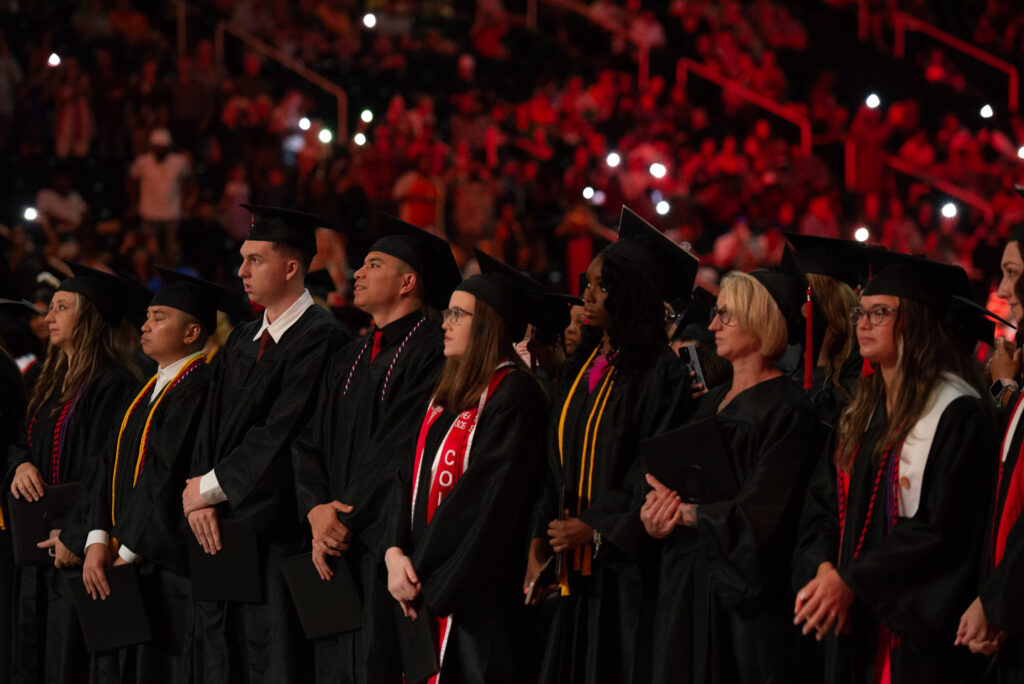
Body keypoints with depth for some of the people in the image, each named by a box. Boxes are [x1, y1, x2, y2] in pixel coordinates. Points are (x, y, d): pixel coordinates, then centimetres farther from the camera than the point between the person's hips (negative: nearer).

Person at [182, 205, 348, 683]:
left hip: (275, 535, -8)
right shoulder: (241, 343, 17)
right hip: (222, 535, 8)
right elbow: (212, 426, 12)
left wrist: (209, 487, -9)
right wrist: (199, 494, -5)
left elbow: (282, 434, -16)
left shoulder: (320, 338, -11)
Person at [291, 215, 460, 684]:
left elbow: (403, 447, -13)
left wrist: (347, 515, -10)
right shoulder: (347, 361, 19)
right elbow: (308, 443, 12)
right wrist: (317, 510, -6)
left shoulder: (434, 352, -6)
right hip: (335, 548, 7)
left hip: (389, 541, -7)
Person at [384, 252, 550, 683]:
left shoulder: (514, 396, -12)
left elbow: (486, 501, -17)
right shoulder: (448, 394, 15)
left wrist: (420, 573, -13)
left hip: (477, 595, -8)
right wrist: (396, 551, -5)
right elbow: (412, 477, 12)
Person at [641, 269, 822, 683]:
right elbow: (662, 483, 15)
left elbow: (757, 517, -18)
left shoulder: (787, 411, -11)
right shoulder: (713, 403, 14)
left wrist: (682, 512, -7)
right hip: (688, 586, 8)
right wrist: (655, 514, -8)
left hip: (743, 596, -8)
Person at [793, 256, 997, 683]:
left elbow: (943, 528, -17)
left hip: (918, 627, -7)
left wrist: (850, 581, -17)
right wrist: (824, 567, -9)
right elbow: (823, 502, 11)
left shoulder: (956, 415, -11)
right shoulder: (861, 411, 13)